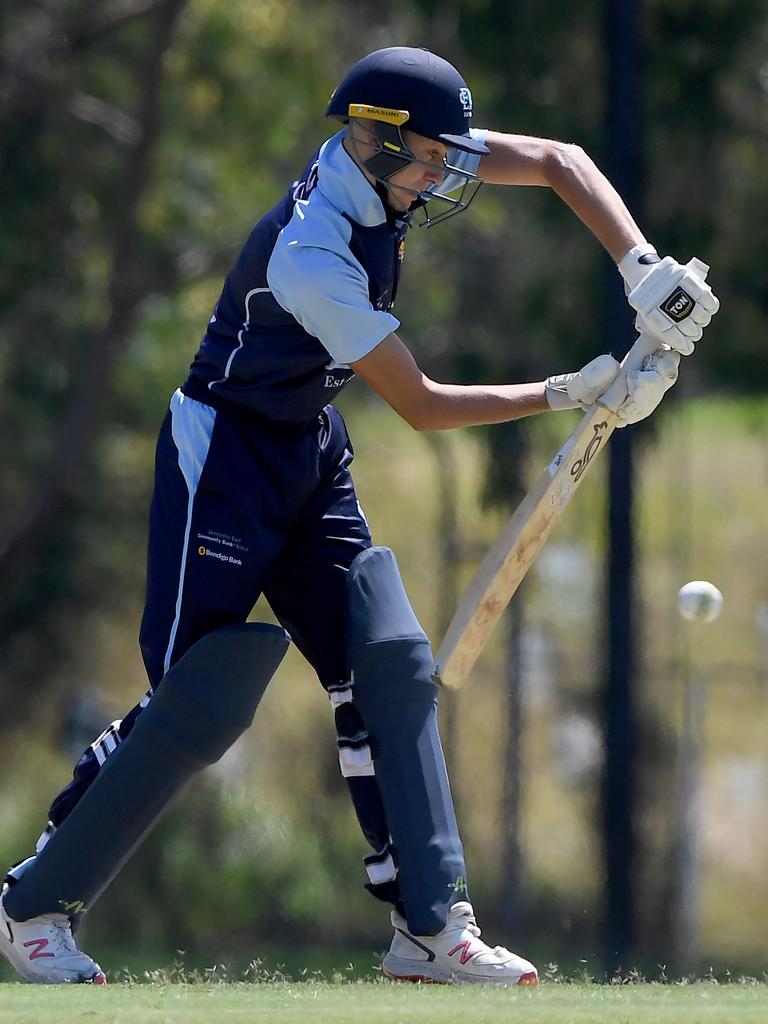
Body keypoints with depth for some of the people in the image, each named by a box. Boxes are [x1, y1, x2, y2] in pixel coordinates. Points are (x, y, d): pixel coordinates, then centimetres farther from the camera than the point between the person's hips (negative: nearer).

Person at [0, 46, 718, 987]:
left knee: (390, 664, -3)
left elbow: (558, 161, -2)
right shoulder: (312, 258, -30)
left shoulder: (386, 157, -8)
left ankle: (431, 927, -3)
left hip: (312, 457, 8)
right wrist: (572, 394, -17)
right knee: (198, 704, -11)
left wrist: (643, 272, -14)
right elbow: (423, 408, -21)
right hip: (225, 458, -8)